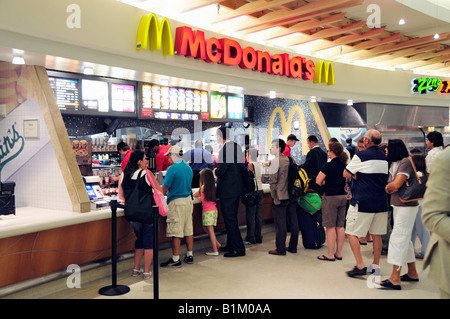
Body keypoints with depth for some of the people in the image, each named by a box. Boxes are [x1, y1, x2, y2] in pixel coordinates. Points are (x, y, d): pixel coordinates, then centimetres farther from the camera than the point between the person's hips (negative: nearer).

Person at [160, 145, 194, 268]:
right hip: (188, 200, 8)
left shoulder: (172, 169, -13)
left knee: (176, 232, -3)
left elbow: (164, 189, -12)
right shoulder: (188, 168, 10)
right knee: (189, 230, 13)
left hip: (176, 202, -8)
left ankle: (175, 259, 1)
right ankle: (189, 255, 20)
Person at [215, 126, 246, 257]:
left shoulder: (225, 149, -20)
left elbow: (221, 170, -22)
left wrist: (215, 171, 0)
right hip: (237, 187, 9)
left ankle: (238, 248, 2)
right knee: (232, 218, 18)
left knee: (230, 219, -2)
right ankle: (231, 245, 29)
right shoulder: (237, 147, 8)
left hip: (227, 190, -9)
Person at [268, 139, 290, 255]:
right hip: (286, 195, 8)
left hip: (278, 196, -8)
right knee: (283, 222, 15)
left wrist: (274, 197, -13)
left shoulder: (275, 161, -14)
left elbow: (272, 181, -17)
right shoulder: (287, 159, 9)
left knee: (279, 223, -2)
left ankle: (280, 249, 4)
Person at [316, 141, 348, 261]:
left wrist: (324, 183, 6)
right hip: (343, 196, 7)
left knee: (331, 226, 0)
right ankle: (339, 253, 18)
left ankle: (331, 254, 5)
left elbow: (318, 181, -14)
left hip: (330, 197, -7)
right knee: (340, 226, 11)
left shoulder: (329, 165, -14)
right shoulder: (344, 165, 6)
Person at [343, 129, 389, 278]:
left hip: (362, 202, -6)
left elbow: (346, 174, -5)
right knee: (376, 234, 15)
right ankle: (376, 265, 22)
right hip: (381, 202, 7)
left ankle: (360, 266, -3)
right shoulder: (385, 157, 8)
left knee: (352, 233, 1)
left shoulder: (361, 156, -11)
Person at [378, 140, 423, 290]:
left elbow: (396, 184, -21)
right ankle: (412, 273, 27)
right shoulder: (394, 163, 13)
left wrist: (388, 186, -2)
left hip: (406, 206, -10)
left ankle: (395, 279, -9)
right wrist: (390, 188, -8)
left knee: (398, 238, -11)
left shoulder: (406, 161, -15)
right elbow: (390, 184, 12)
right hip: (398, 205, 10)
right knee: (405, 239, 16)